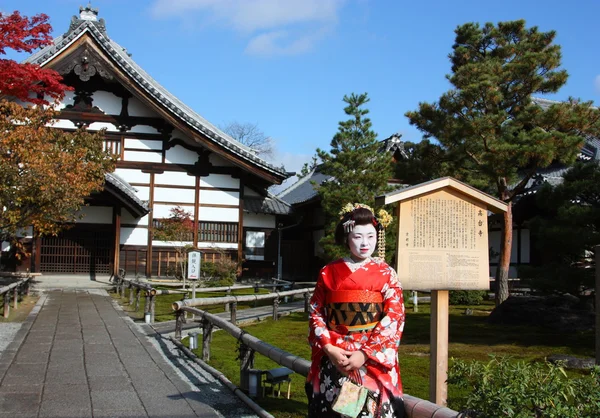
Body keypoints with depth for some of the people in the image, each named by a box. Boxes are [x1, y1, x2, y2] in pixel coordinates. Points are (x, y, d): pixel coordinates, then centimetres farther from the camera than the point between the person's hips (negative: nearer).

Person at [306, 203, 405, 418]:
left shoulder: (386, 274, 1)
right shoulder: (329, 272, 4)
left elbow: (394, 318, -6)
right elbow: (315, 313, 5)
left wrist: (365, 354, -14)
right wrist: (329, 348, -10)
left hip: (373, 359, -1)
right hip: (333, 358, 1)